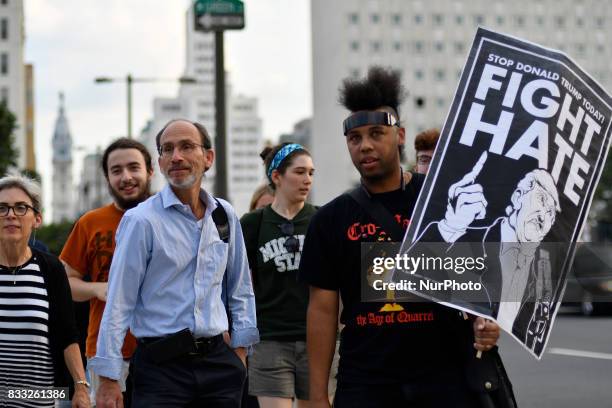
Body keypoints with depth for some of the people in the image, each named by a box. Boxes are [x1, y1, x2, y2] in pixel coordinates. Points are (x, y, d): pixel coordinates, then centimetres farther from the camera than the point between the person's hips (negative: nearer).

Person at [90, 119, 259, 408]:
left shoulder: (225, 216, 9)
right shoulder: (141, 220, -6)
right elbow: (119, 303, -7)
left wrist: (240, 348, 13)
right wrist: (108, 377, -9)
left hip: (217, 360, 5)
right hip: (160, 365, -4)